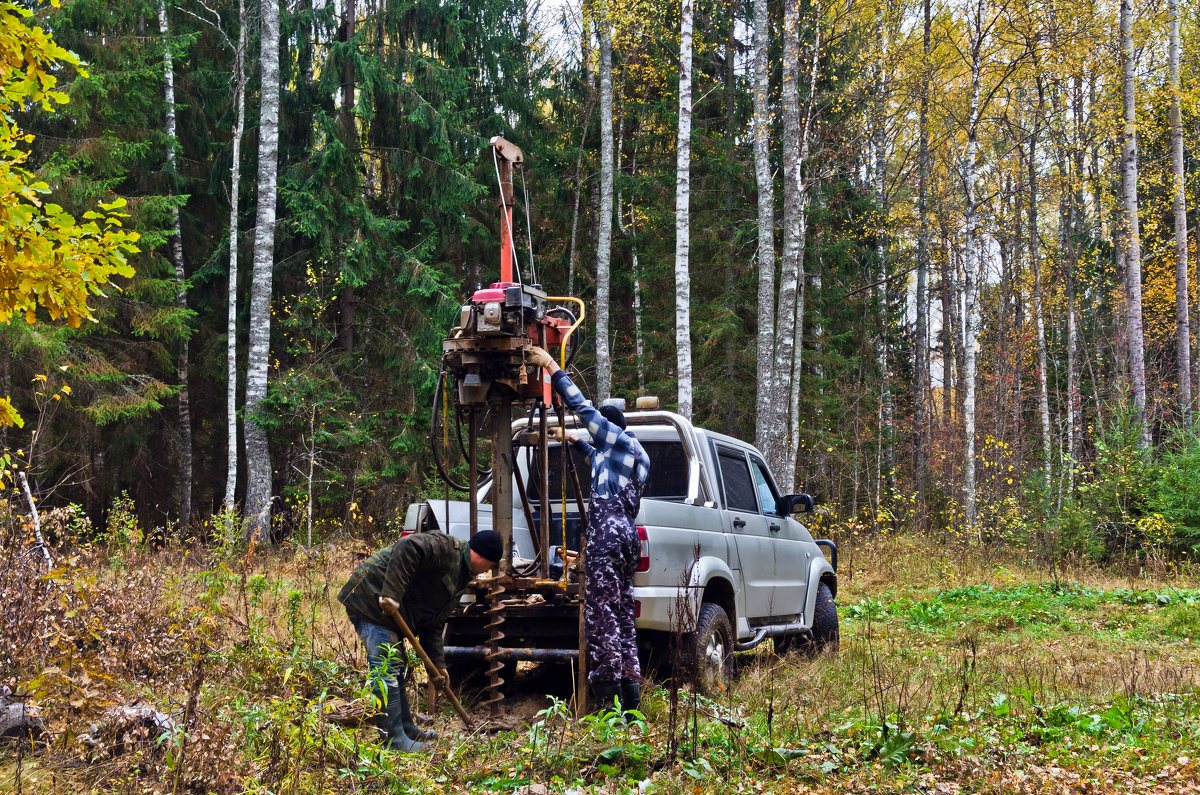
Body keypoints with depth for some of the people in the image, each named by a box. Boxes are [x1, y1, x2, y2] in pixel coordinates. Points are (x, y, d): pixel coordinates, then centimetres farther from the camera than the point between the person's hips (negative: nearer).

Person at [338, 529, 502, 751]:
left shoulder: (459, 580, 18)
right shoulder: (446, 547, -13)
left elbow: (433, 624, 19)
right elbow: (407, 548, -30)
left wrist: (437, 664, 13)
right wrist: (391, 593, -33)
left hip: (388, 609, 11)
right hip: (370, 597, -11)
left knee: (396, 667, 18)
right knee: (386, 667, -12)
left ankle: (406, 729, 29)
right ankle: (393, 739, -10)